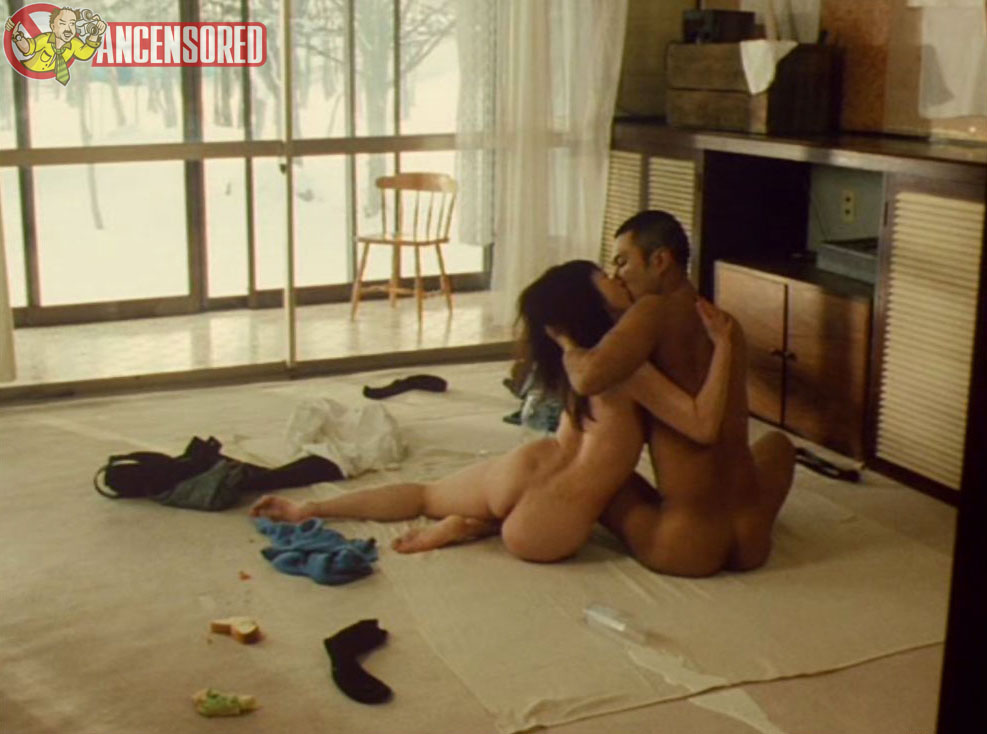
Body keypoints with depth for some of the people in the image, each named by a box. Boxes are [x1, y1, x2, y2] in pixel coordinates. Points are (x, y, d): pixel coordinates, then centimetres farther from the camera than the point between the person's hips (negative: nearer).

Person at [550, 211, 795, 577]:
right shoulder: (727, 327, 9)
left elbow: (588, 378, -27)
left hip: (681, 551, -5)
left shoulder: (656, 312, -12)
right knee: (777, 442, 38)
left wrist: (566, 344, -4)